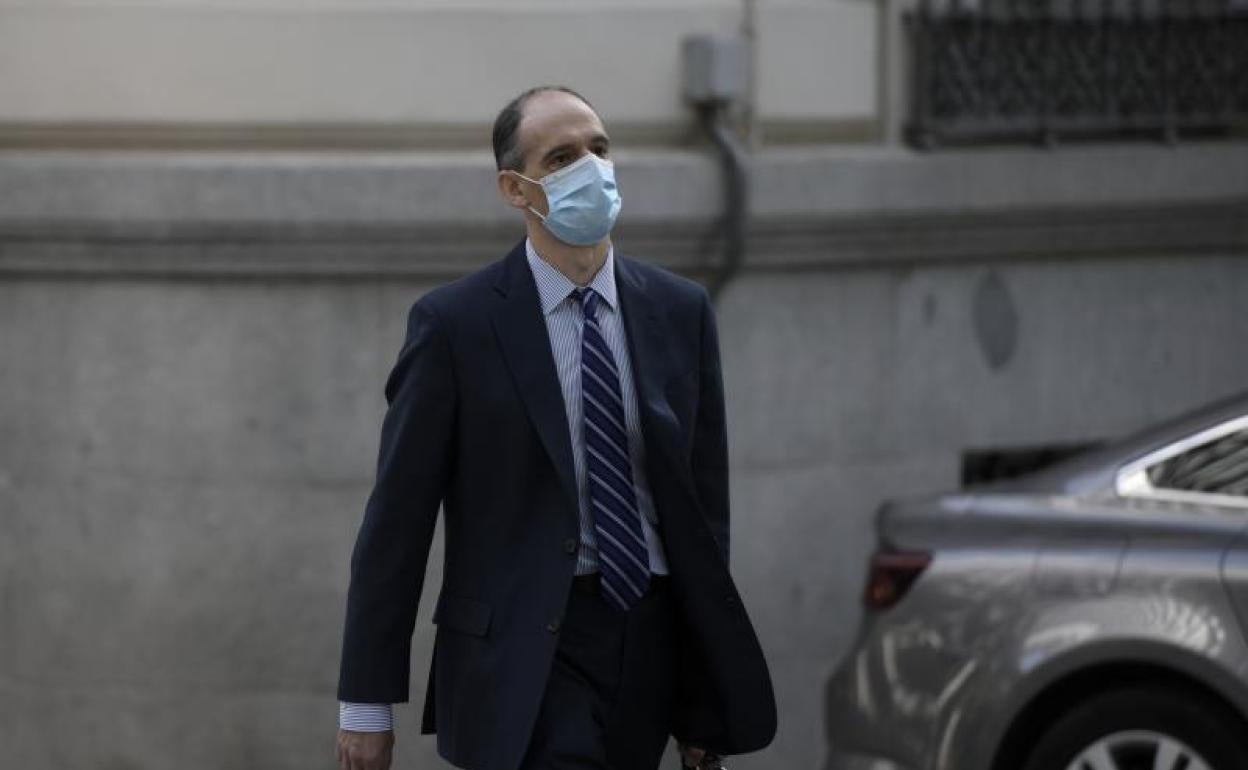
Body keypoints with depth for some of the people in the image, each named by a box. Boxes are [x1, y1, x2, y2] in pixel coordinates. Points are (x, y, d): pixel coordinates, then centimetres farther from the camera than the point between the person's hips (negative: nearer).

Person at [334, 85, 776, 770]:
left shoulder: (680, 312, 8)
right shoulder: (455, 324, -4)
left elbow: (704, 502, 11)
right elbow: (396, 519, -3)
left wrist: (707, 704, 9)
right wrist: (366, 701, -5)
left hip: (650, 638, 4)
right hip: (527, 653, -4)